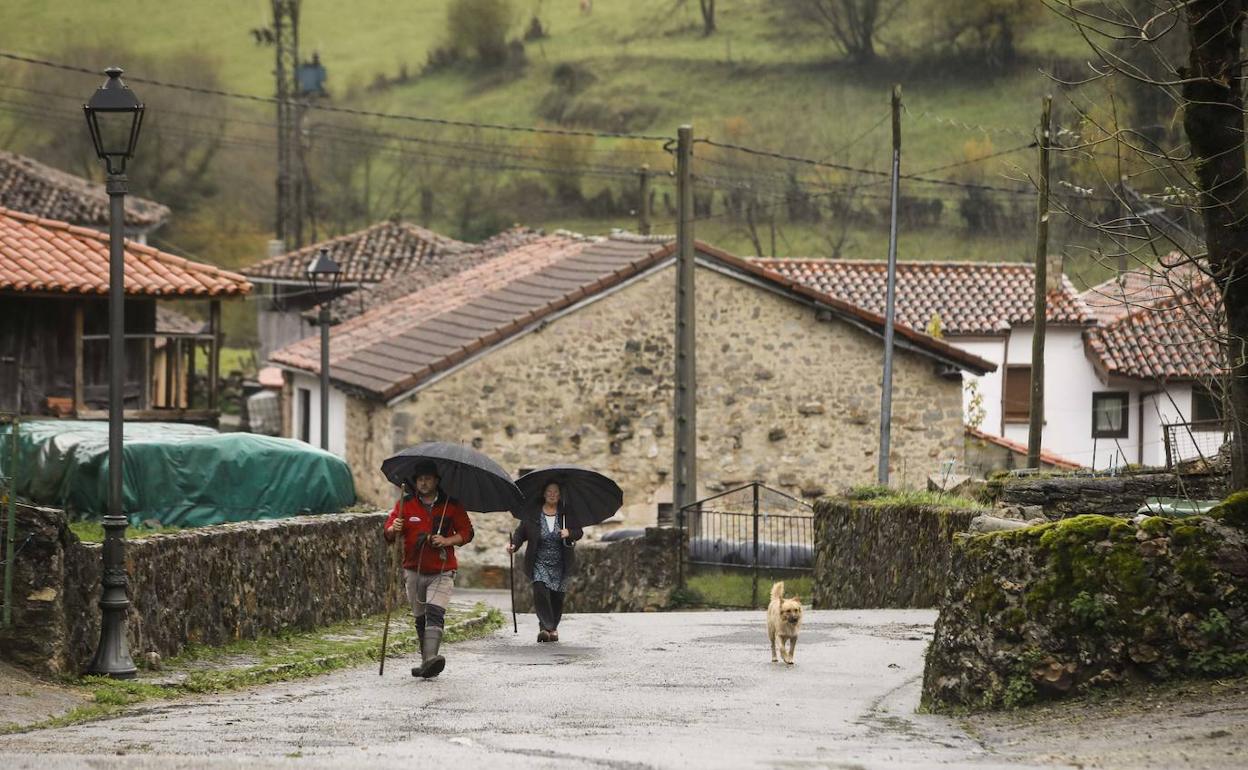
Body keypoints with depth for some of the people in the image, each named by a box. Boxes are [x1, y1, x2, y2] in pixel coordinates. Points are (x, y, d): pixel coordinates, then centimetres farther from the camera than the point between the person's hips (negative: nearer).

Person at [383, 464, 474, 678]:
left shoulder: (451, 505, 1)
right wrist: (393, 530, -26)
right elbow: (388, 533, -1)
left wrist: (448, 541, -14)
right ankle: (426, 660, 22)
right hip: (414, 570, 3)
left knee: (435, 613, -21)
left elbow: (466, 532, 5)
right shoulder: (406, 504, 4)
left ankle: (430, 658, -34)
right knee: (420, 618, 10)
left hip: (442, 572, -3)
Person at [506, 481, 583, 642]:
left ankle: (553, 627, 26)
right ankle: (544, 626, -12)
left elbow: (579, 532, 4)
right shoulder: (532, 513, -1)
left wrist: (569, 533, -17)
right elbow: (521, 532, 3)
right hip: (539, 562, -1)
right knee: (540, 592, -20)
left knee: (557, 597, 5)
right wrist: (514, 544, -15)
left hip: (560, 564, 1)